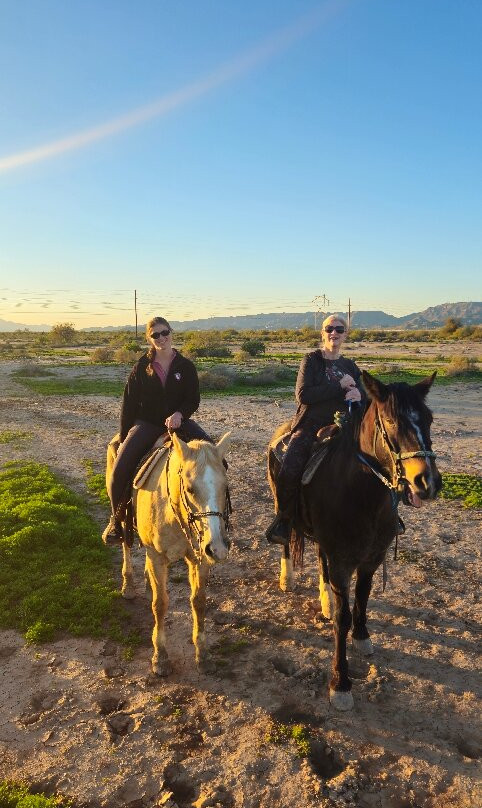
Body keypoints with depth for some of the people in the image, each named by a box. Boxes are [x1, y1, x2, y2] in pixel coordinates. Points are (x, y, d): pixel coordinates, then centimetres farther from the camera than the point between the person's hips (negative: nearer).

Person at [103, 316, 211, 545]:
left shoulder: (186, 366, 3)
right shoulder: (141, 368, 2)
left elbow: (193, 399, 0)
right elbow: (129, 404, 4)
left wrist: (179, 414, -22)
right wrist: (124, 438, 2)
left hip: (178, 421, 1)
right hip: (146, 423, -1)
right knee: (120, 468, -20)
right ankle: (117, 520, 3)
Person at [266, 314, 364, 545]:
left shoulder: (350, 367, 17)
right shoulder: (312, 360, 4)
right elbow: (303, 395, -10)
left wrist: (359, 395, -9)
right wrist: (340, 386, -11)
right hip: (310, 426, -3)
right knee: (289, 473, -26)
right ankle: (283, 520, -4)